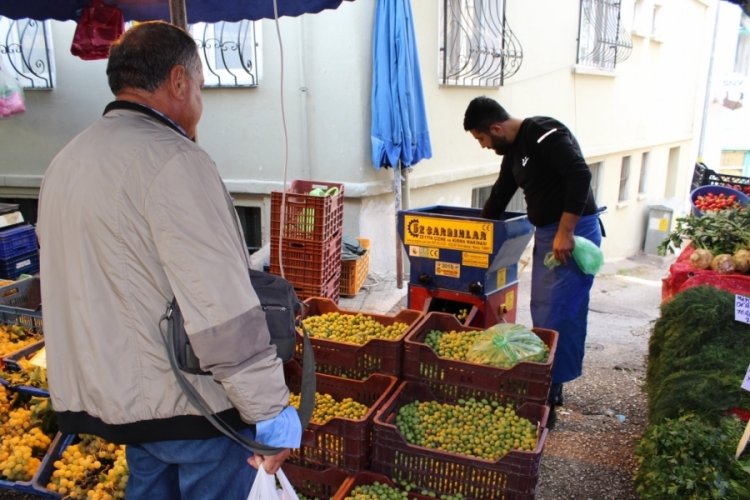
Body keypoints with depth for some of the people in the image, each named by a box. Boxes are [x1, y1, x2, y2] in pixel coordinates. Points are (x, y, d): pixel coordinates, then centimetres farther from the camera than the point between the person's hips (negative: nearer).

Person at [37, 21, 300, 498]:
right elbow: (224, 312, -26)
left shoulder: (66, 161, 8)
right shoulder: (172, 160, -20)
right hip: (192, 405, -8)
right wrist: (272, 412, -18)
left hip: (113, 397, 8)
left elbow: (85, 287, 14)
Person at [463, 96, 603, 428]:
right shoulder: (513, 151, 14)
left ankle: (551, 393, 1)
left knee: (560, 315, -7)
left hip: (574, 233, -10)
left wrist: (565, 232, -25)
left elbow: (580, 176, -25)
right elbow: (498, 198, 23)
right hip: (545, 233, 10)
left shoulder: (544, 134, -15)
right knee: (541, 311, 13)